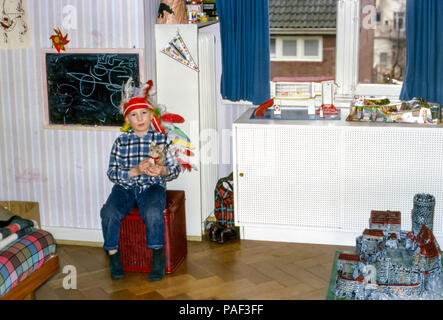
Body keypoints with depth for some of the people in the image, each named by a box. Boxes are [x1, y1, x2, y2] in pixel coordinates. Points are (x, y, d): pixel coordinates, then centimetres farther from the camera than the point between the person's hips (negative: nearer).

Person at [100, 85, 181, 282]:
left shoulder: (162, 139, 4)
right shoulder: (121, 142, 5)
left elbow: (176, 168, 3)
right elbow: (112, 173, -2)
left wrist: (162, 171, -21)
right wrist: (136, 171, -19)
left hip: (152, 186, -2)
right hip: (125, 187, 2)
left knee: (153, 213, -34)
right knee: (109, 213, -26)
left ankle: (158, 257, -15)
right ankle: (113, 255, -7)